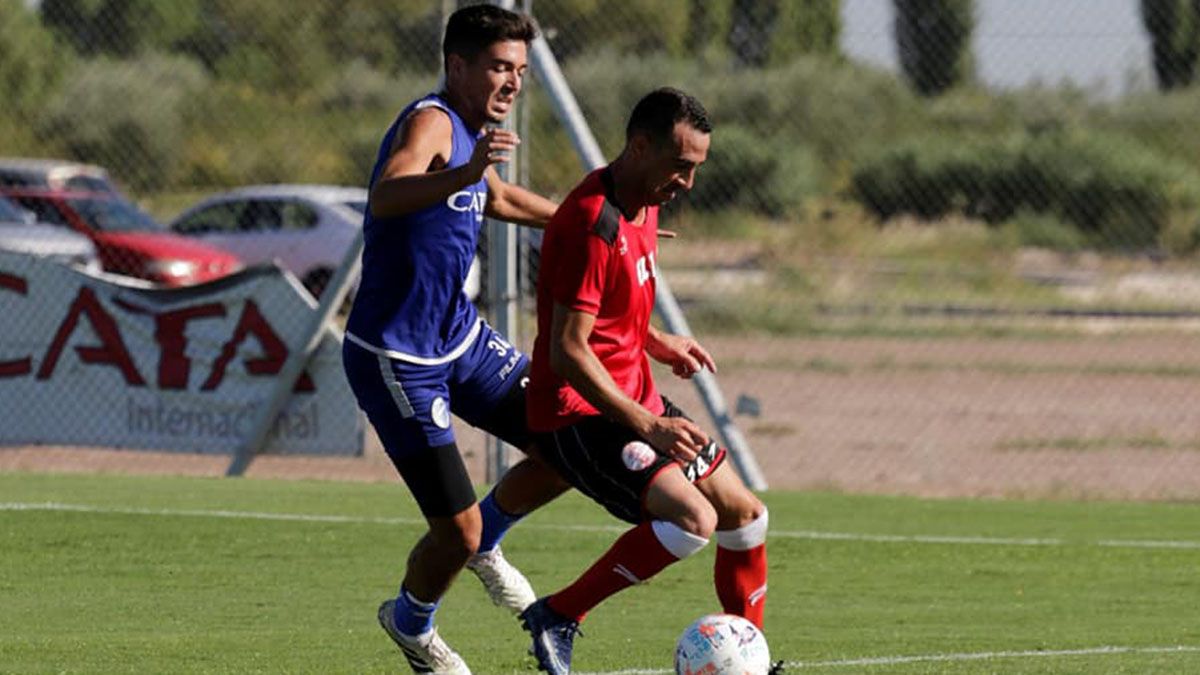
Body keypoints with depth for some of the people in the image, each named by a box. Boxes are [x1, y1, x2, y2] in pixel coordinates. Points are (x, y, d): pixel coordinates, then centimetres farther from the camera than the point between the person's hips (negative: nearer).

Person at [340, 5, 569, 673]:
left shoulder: (470, 130, 8)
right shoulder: (430, 122, -21)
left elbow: (499, 199, 32)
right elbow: (386, 196, -43)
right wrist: (463, 174, -60)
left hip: (460, 335, 9)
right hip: (398, 359, -9)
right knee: (457, 533, -6)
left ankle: (485, 543, 28)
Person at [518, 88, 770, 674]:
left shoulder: (643, 205, 9)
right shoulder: (593, 224, -23)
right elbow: (567, 352, -26)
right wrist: (647, 427, -30)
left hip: (635, 402, 10)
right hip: (577, 412, -10)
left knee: (744, 516, 10)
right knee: (692, 519, -26)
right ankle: (558, 616, -13)